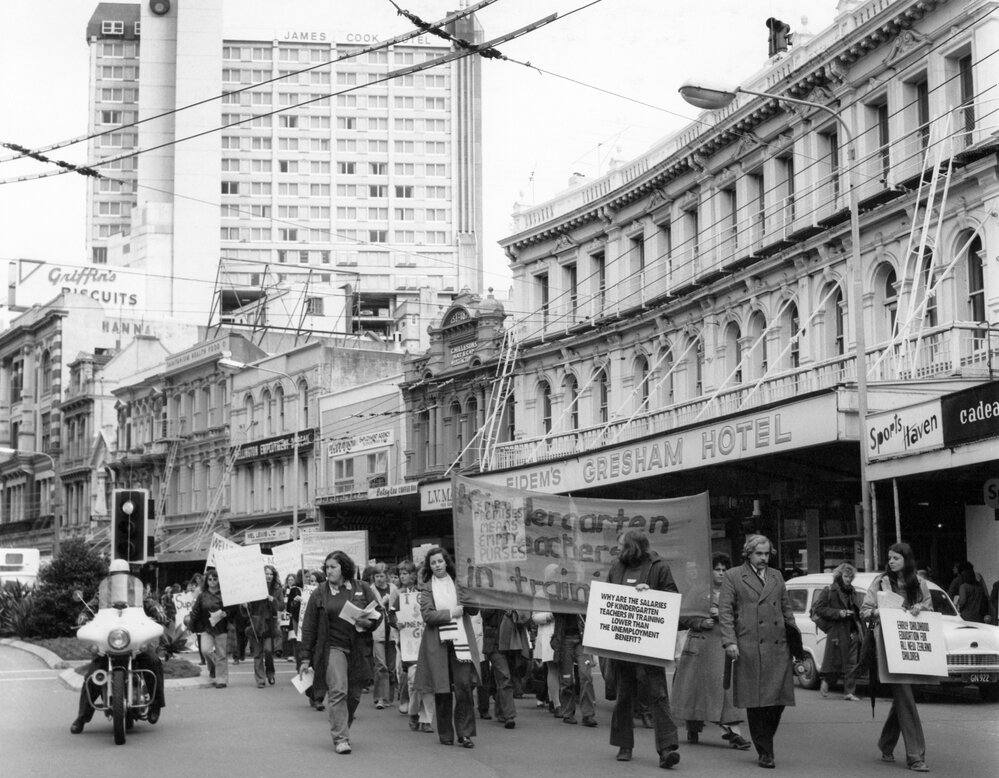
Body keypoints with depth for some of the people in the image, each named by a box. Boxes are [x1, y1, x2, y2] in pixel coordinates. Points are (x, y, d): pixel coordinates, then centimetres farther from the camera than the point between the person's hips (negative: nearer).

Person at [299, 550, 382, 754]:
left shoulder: (362, 589, 5)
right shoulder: (319, 594, 3)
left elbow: (379, 613, 10)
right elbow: (309, 627, 5)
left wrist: (369, 622, -13)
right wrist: (306, 658, 3)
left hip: (358, 649, 2)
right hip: (333, 647, -2)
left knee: (354, 695, 7)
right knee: (338, 691, -14)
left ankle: (341, 730, 28)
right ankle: (340, 739, -12)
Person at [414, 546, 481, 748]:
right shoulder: (427, 587, 7)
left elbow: (473, 610, 5)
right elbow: (427, 614, -5)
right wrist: (451, 613, -11)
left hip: (460, 640, 0)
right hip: (437, 643, 0)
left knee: (464, 685, -10)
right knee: (442, 690, 4)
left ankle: (465, 733, -4)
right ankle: (445, 734, 16)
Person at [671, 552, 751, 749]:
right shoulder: (697, 592, 7)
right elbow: (684, 615, 1)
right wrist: (701, 623, -14)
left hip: (725, 647, 1)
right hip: (700, 646, -1)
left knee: (728, 687, -8)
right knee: (696, 686, 5)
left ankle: (733, 731, -13)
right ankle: (693, 729, 22)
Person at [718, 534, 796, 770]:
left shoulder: (776, 576, 19)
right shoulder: (732, 577, 5)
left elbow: (786, 609, 23)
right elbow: (725, 612, -1)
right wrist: (729, 641, -12)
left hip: (778, 647, 4)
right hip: (749, 649, -4)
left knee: (780, 698, -2)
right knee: (756, 701, -2)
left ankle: (766, 739, 21)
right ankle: (764, 752, 8)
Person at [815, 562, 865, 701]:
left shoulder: (852, 592, 16)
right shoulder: (830, 591, -4)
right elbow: (818, 609, -8)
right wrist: (838, 613, -16)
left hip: (853, 632, 5)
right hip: (837, 633, -5)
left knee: (852, 663, 0)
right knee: (835, 662, 1)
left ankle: (849, 692, 5)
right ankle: (826, 681, 28)